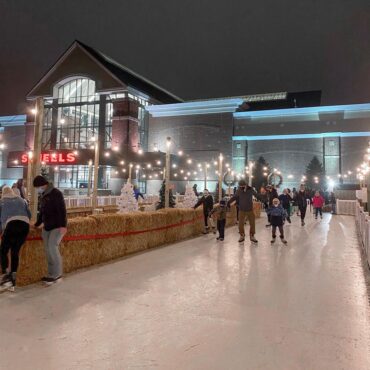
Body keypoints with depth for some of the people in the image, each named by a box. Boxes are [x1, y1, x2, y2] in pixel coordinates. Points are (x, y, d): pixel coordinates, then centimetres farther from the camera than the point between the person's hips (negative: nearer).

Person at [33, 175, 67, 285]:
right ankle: (52, 274, 14)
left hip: (57, 226, -8)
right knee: (48, 250, 6)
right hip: (46, 227, 8)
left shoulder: (56, 193, -14)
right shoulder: (42, 196, 13)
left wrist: (63, 225, -27)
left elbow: (62, 210, -20)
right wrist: (37, 224, 29)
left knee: (52, 247, -16)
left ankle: (57, 273, -5)